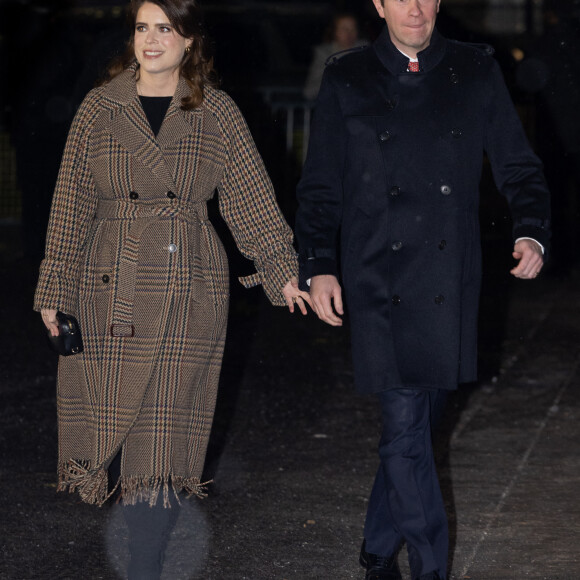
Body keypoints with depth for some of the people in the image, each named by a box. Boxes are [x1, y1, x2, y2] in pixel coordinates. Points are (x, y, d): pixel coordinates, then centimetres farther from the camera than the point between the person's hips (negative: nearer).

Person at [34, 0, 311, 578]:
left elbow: (251, 198, 5)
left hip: (187, 287, -1)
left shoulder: (217, 112, 5)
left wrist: (283, 271, -3)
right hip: (111, 288, 1)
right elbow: (71, 205, 5)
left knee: (165, 429, -4)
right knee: (112, 420, 2)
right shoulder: (100, 107, 5)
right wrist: (55, 292, 2)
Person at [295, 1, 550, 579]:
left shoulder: (475, 72, 7)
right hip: (379, 282, -2)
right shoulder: (346, 81, 4)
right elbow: (319, 188, 6)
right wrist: (318, 266, -5)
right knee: (405, 427, -7)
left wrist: (531, 231, -8)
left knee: (415, 422, 10)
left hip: (448, 284, 2)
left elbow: (518, 165, 9)